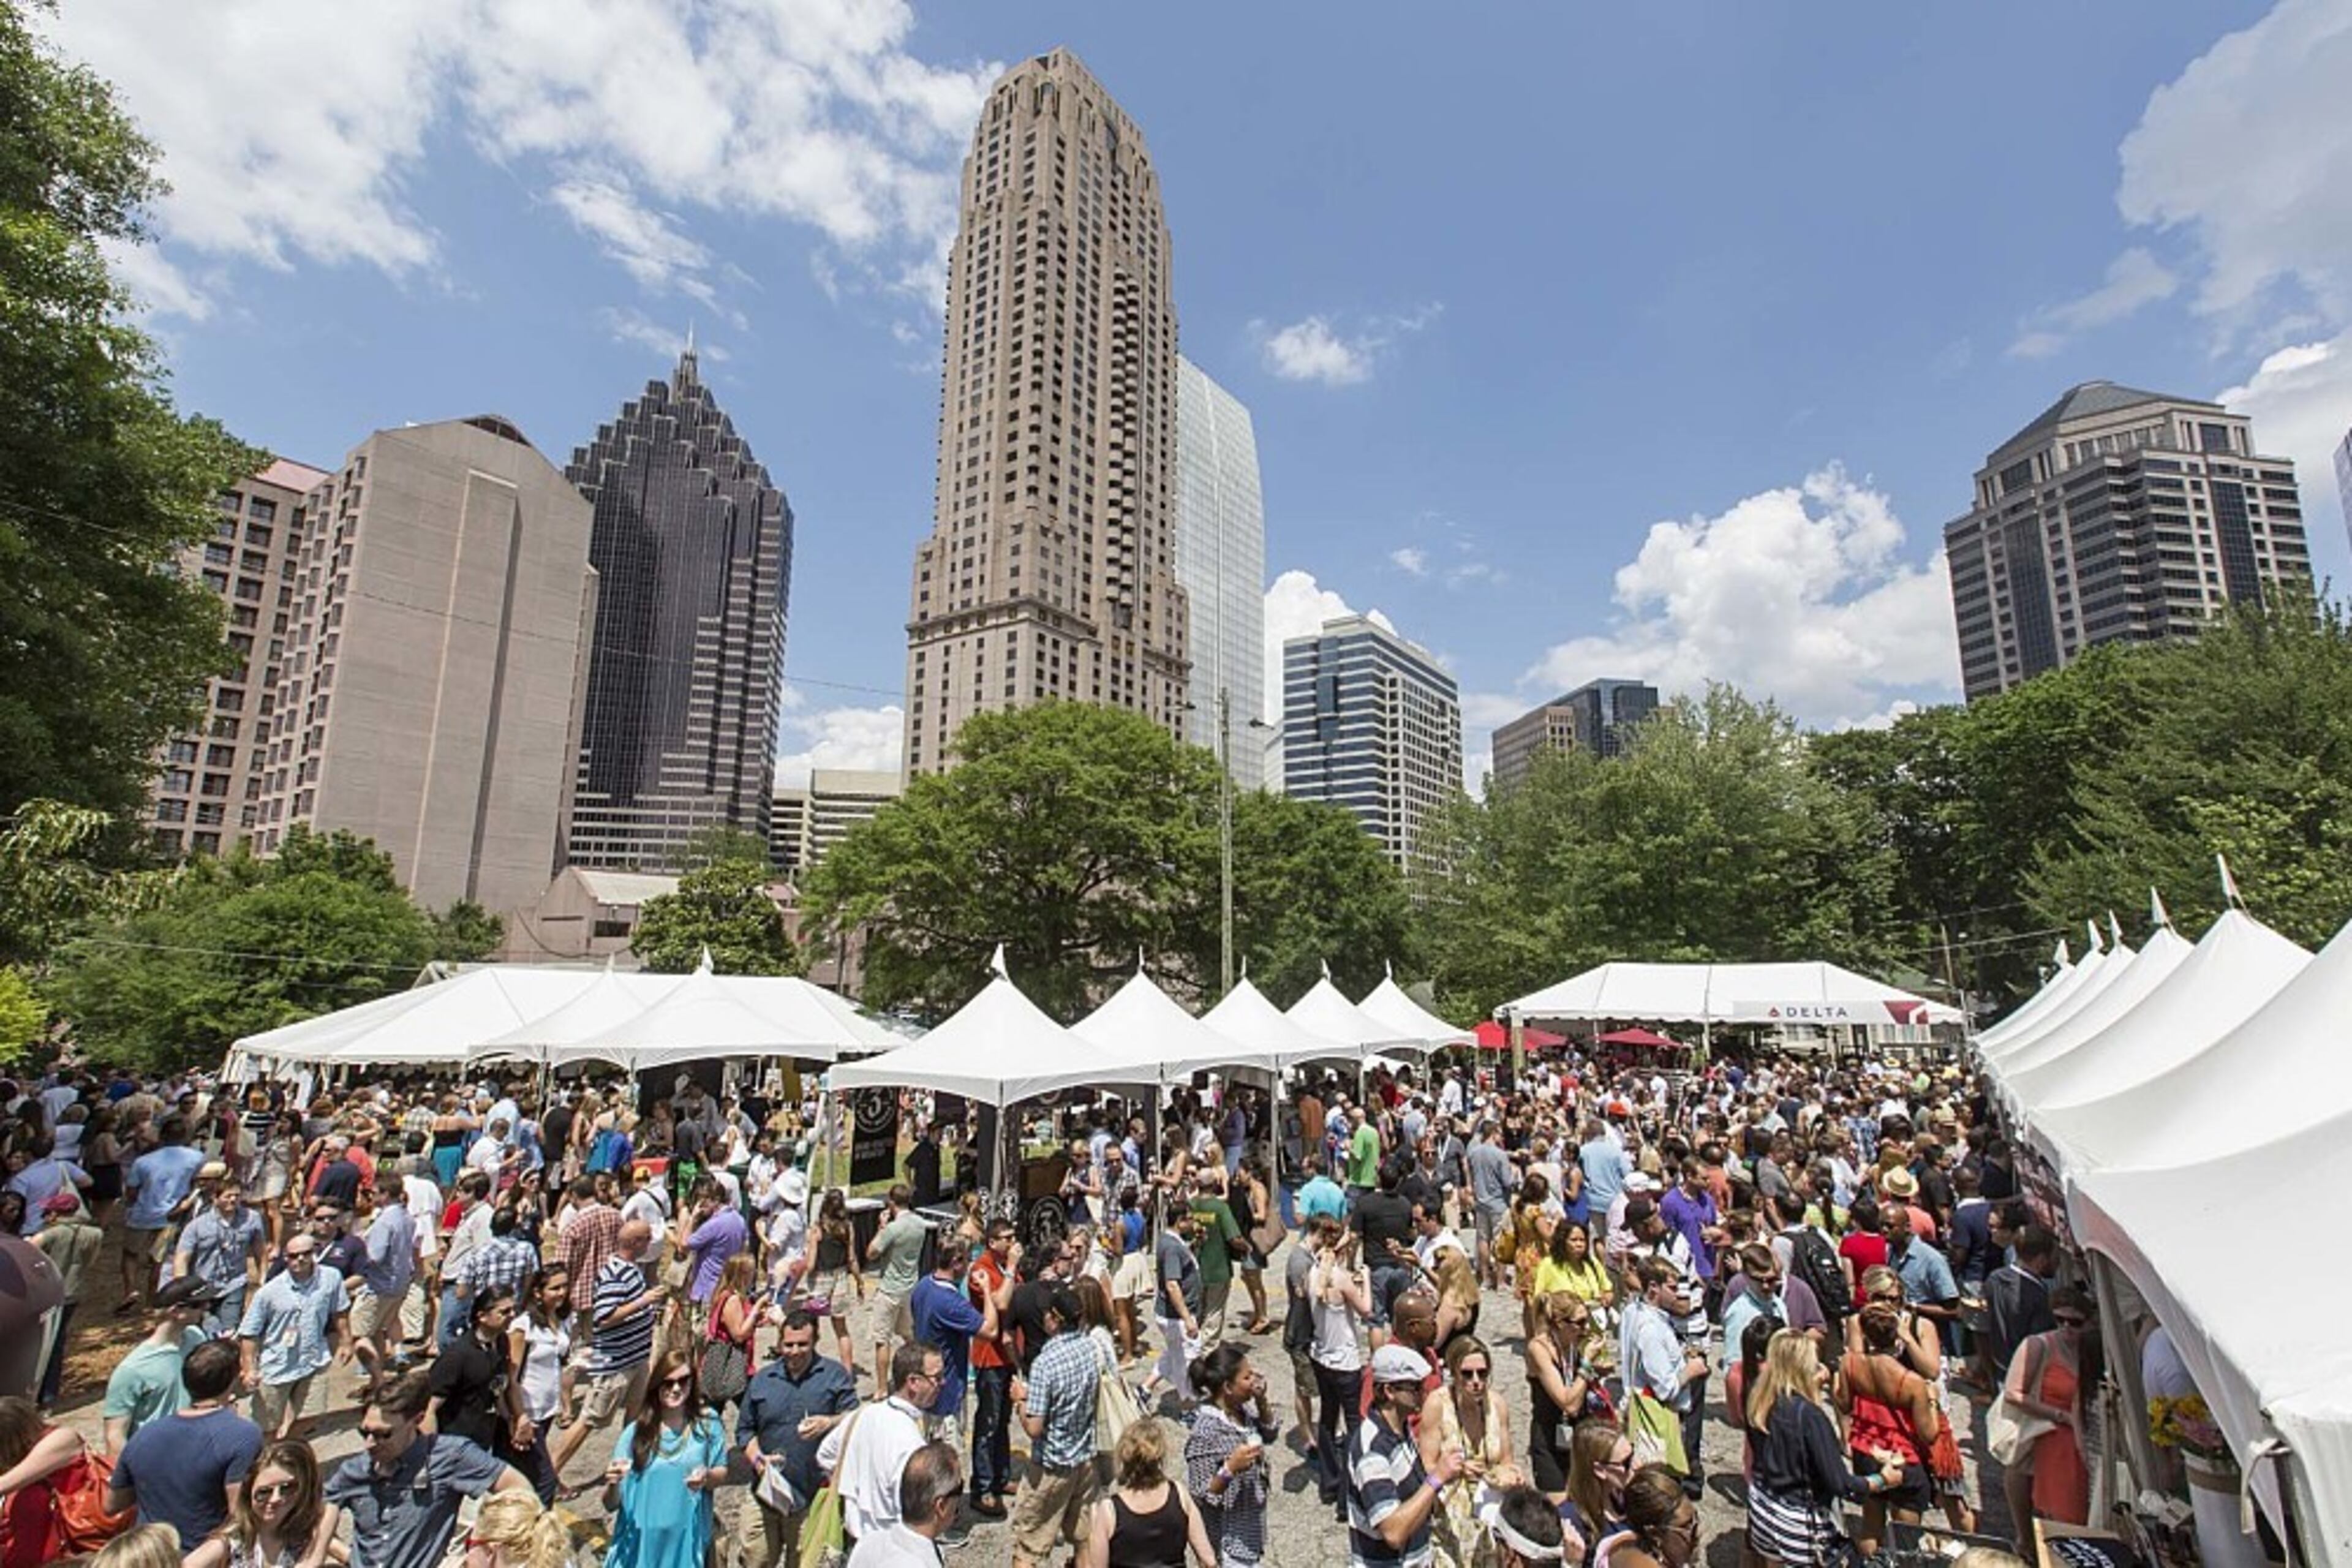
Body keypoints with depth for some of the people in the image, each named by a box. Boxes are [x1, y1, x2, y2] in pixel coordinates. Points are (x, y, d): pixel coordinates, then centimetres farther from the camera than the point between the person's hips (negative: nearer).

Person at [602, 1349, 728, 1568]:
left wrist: (707, 1477, -17)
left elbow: (722, 1473, 4)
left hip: (688, 1542, 0)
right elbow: (611, 1505, -3)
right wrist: (613, 1484, -24)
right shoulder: (636, 1433, -8)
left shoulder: (707, 1424, -5)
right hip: (641, 1544, 0)